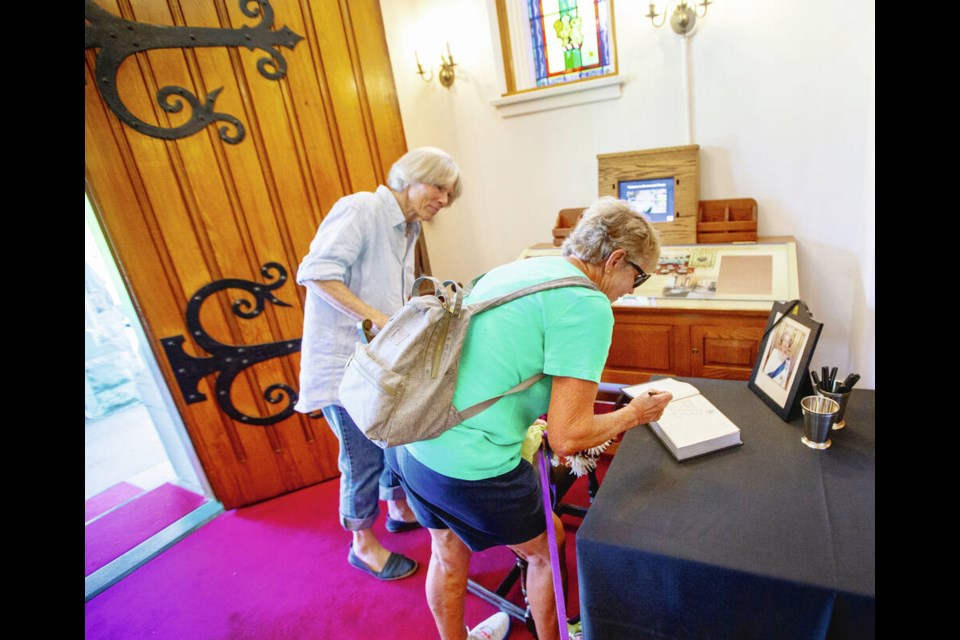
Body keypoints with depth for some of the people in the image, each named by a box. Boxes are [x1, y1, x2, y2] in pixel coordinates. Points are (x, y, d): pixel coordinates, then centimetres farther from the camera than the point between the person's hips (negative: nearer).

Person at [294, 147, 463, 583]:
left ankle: (400, 510, 44)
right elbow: (317, 271, -23)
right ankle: (363, 544, 27)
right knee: (364, 457, 3)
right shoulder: (361, 209, -14)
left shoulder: (407, 230, 14)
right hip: (343, 360, -9)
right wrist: (376, 317, -26)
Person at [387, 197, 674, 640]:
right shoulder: (588, 305, -14)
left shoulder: (509, 270, 10)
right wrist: (635, 413, 1)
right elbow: (567, 438, -16)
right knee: (546, 550, 22)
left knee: (448, 555, 30)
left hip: (409, 442, 8)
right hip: (470, 466, -7)